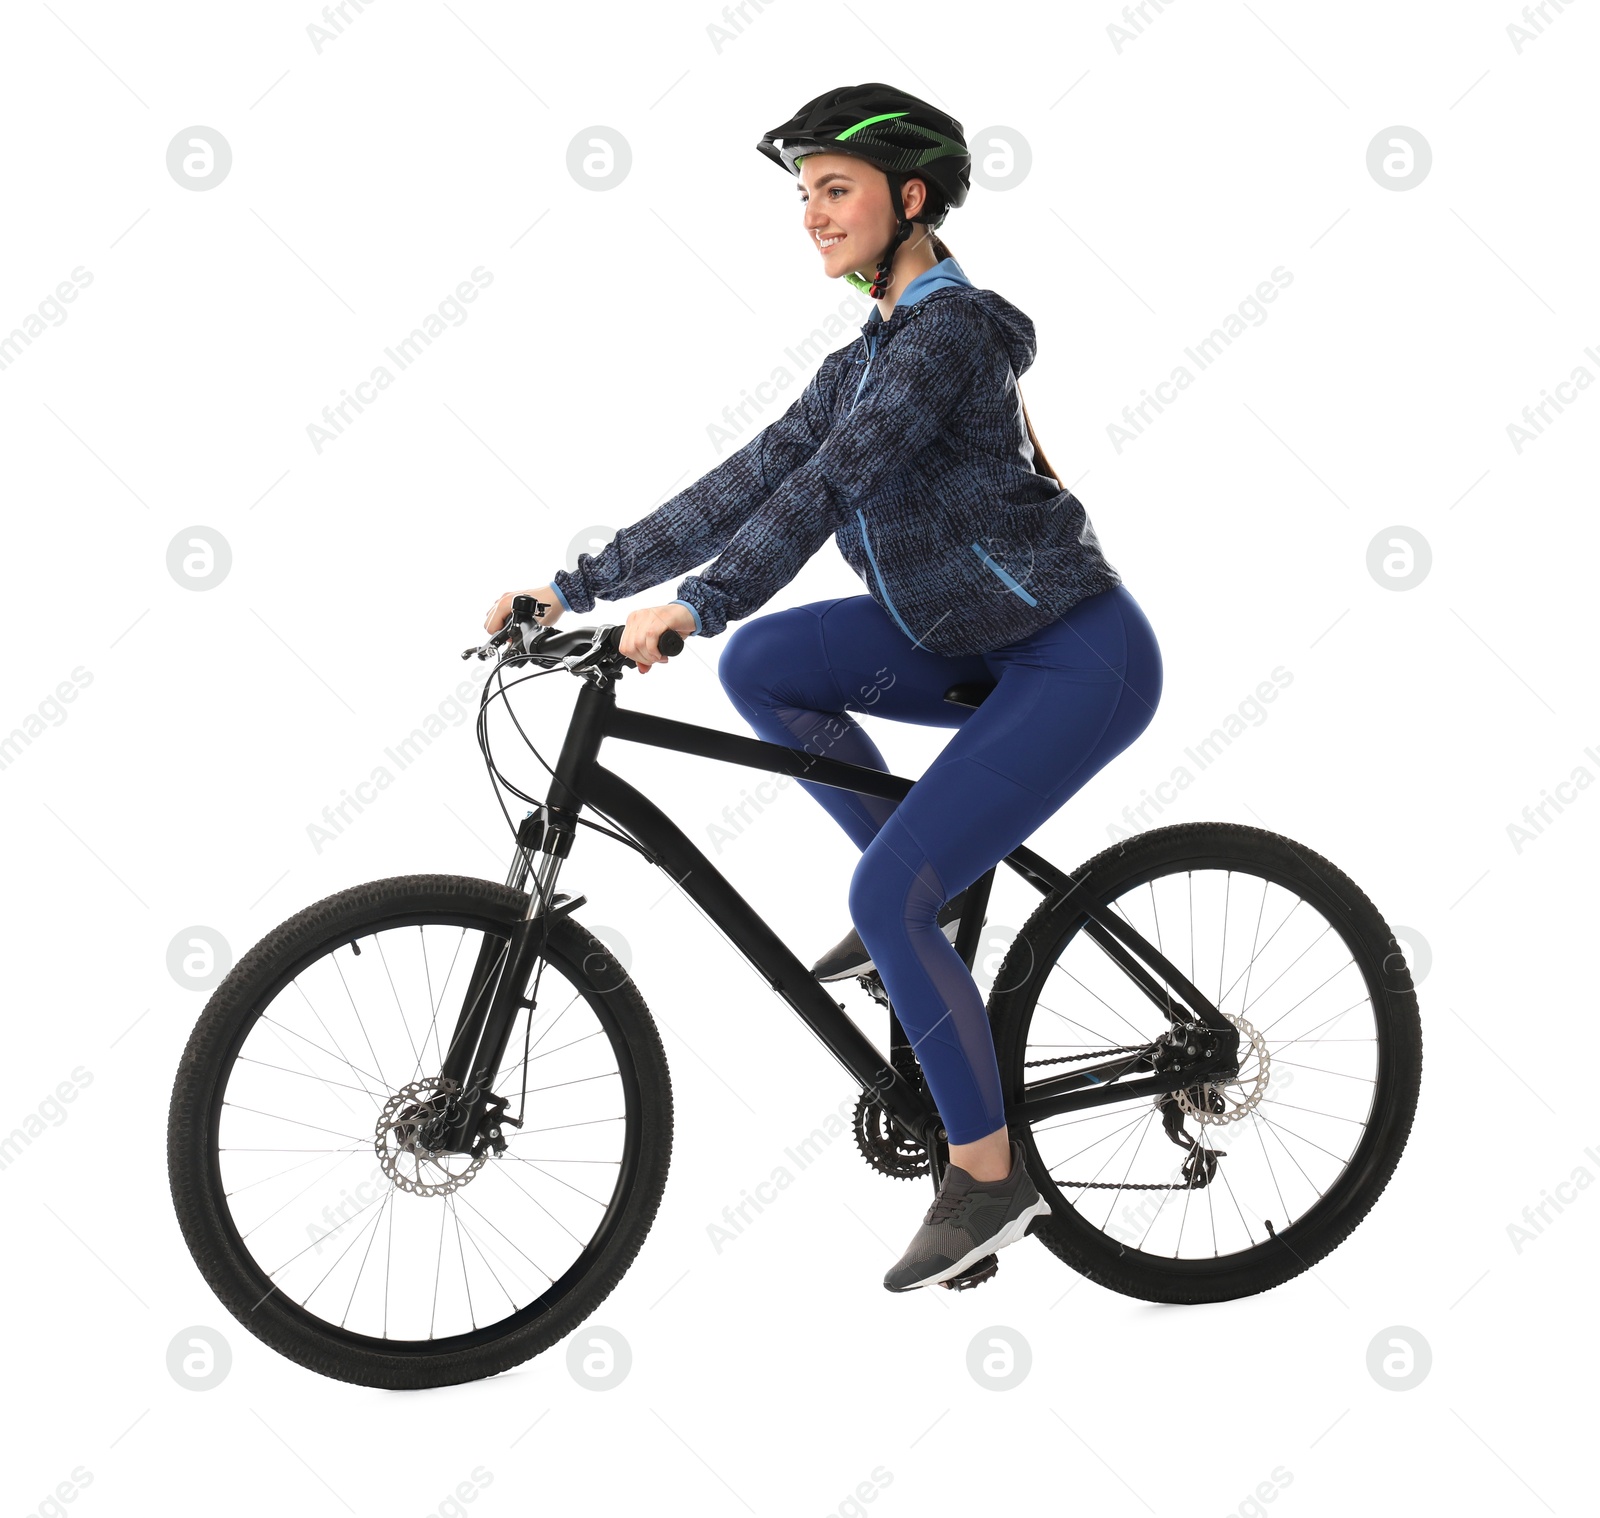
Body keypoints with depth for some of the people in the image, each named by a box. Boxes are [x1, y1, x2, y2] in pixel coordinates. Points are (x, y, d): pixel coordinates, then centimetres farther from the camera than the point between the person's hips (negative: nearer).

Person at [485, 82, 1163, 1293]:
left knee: (887, 897, -17)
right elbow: (748, 485, 8)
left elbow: (833, 482, -29)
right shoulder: (865, 359, 11)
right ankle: (924, 900, 8)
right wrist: (575, 589, 4)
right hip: (984, 641, 9)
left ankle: (991, 1178, 0)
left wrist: (695, 606, -38)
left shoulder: (951, 325, -16)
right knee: (762, 665, -4)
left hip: (1080, 658, -9)